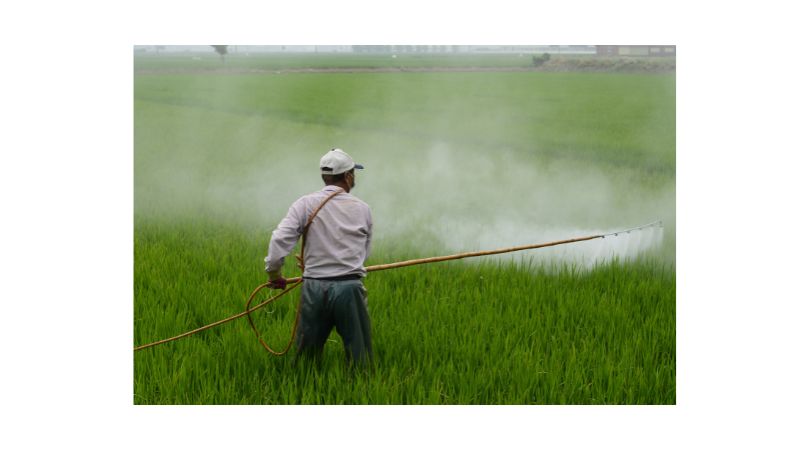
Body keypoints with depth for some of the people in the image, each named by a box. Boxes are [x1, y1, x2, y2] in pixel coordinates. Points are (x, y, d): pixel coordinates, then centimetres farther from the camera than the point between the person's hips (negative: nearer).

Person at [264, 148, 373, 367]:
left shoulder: (306, 204, 0)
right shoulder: (362, 209, 4)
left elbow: (280, 239, -9)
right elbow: (365, 252, 10)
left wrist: (273, 273, 4)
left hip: (314, 289, 1)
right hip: (350, 288, -1)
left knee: (306, 356, 12)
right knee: (359, 359, 6)